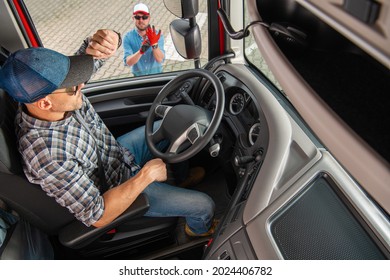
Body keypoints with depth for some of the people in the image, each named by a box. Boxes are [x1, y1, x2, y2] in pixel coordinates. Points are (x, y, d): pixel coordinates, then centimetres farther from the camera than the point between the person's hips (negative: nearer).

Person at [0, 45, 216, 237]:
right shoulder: (47, 155, -40)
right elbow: (98, 217, -31)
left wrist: (98, 45, -36)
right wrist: (146, 175, -27)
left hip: (117, 152, 7)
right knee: (204, 205, -3)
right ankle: (197, 229, 35)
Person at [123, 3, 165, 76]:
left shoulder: (158, 35, -4)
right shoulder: (128, 37, -4)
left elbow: (160, 60, -13)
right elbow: (128, 62, -15)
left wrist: (154, 44, -27)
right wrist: (140, 51, -31)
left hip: (157, 75, -1)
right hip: (138, 77, 1)